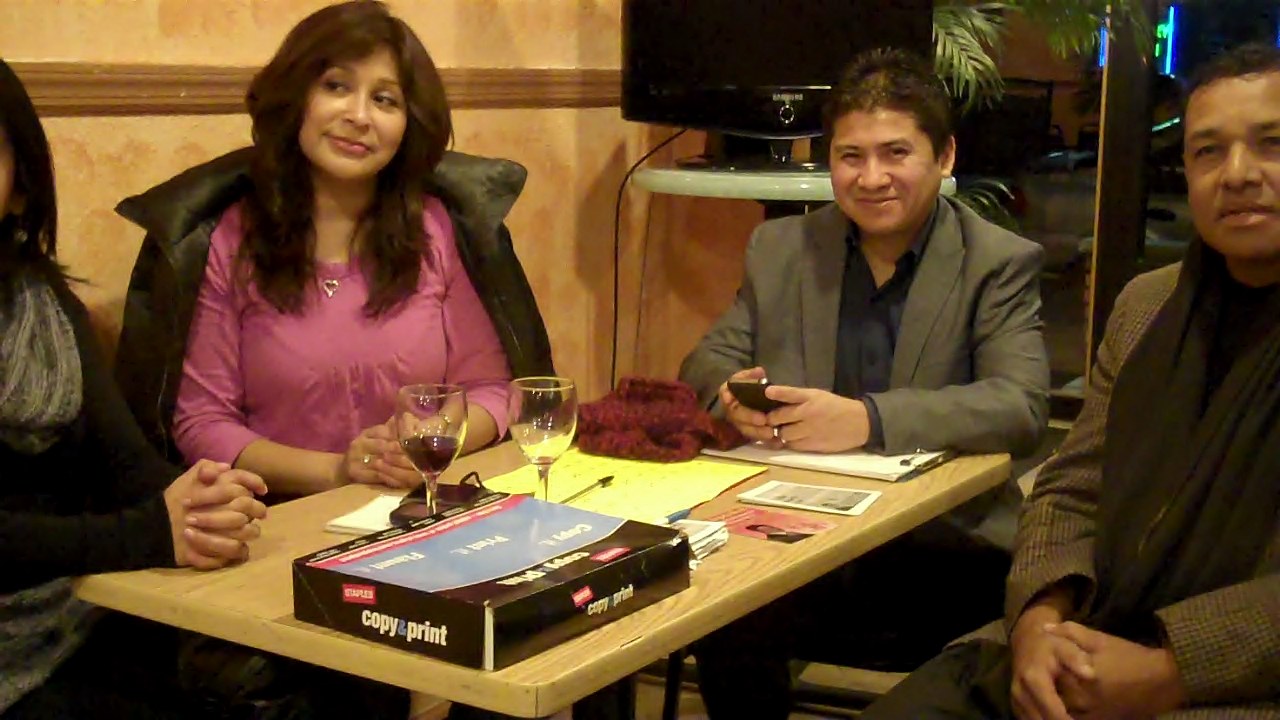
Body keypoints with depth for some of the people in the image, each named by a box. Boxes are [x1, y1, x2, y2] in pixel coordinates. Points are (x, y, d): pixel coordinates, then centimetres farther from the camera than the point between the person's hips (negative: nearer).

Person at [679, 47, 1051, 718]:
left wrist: (867, 419, -30)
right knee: (725, 629, -25)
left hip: (943, 547, -2)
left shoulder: (1001, 262, -1)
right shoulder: (779, 248, 9)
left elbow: (1021, 406, -14)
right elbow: (707, 361, 11)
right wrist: (735, 396, -16)